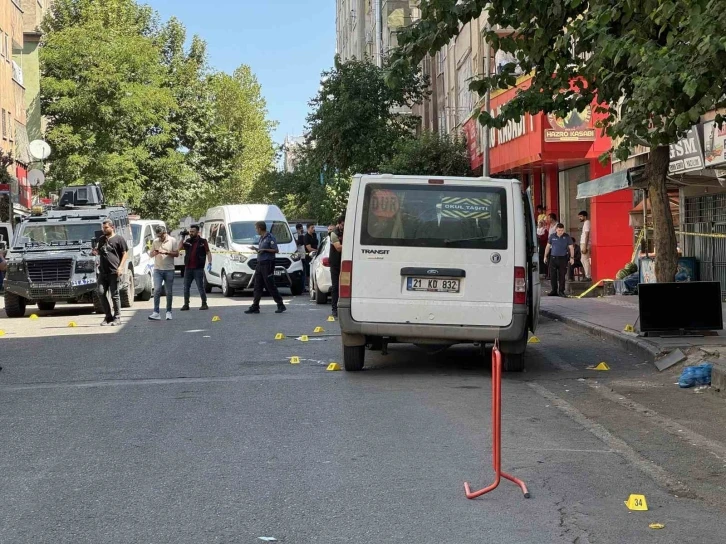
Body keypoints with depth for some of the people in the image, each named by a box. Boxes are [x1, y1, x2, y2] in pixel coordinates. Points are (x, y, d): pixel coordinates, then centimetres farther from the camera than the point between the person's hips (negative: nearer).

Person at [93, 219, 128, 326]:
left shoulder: (119, 239, -1)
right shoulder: (101, 239, 17)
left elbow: (125, 253, -2)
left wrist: (121, 267, -12)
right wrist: (96, 252, 5)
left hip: (114, 272, -6)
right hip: (103, 272, 6)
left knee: (114, 295, -2)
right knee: (101, 293, -1)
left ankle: (117, 318, 7)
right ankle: (108, 316, 11)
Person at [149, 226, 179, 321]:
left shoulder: (172, 241, 0)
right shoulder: (155, 241, 8)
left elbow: (176, 254, -2)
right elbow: (151, 254, 14)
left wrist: (167, 253, -17)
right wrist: (154, 253, -9)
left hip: (169, 270, -1)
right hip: (158, 270, 1)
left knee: (169, 292, 4)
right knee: (157, 290, -10)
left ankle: (168, 312, 15)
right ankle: (156, 313, -12)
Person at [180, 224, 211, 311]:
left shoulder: (202, 241, 1)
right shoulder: (187, 241, 12)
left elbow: (208, 252, -3)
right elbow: (179, 248, 2)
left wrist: (209, 263, -15)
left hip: (198, 268, -5)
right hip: (188, 268, 5)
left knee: (200, 287, -2)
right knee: (186, 287, 6)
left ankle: (204, 304, 4)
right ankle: (186, 305, 12)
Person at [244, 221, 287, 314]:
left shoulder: (270, 237, -11)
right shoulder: (261, 238, 17)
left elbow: (276, 250, -14)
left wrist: (264, 250, -18)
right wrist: (256, 249, 12)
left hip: (267, 264, -9)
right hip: (260, 264, 9)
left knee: (270, 286, -6)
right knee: (257, 287, 7)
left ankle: (281, 305, 1)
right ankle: (255, 307, 9)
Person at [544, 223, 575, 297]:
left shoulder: (567, 237, 1)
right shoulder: (552, 236, 6)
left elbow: (571, 247, 3)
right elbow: (548, 246, 14)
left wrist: (572, 257, -5)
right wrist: (545, 256, 12)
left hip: (563, 258, -2)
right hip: (553, 258, 2)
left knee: (562, 275, -3)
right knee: (553, 275, 2)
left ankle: (561, 291, 3)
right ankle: (554, 291, 11)